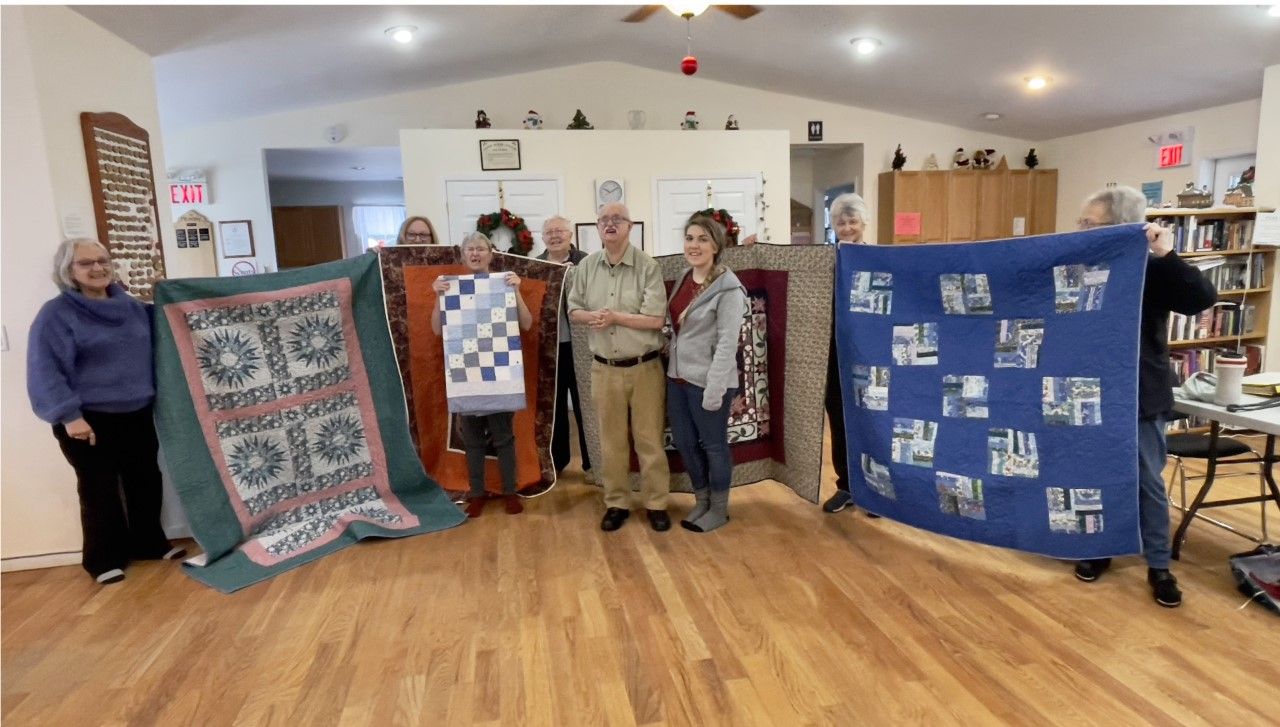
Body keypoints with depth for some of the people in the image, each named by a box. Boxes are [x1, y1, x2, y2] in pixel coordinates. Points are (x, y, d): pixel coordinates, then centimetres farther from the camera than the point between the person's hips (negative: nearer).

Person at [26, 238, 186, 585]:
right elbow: (45, 370, -16)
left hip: (137, 415, 6)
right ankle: (104, 558, 21)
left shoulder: (132, 306, 6)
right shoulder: (57, 314, -10)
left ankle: (149, 542, 31)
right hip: (88, 420, -5)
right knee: (100, 490, 5)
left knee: (146, 481, 14)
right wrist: (68, 415, -22)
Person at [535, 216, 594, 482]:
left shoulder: (585, 262, -4)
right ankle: (556, 460, 28)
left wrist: (572, 278, -21)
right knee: (553, 406, 14)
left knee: (584, 405, 6)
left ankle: (591, 463, 18)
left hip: (578, 346, -3)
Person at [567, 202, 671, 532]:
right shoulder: (587, 267, 4)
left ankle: (656, 504, 21)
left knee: (649, 439, 7)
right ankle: (617, 503, 26)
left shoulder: (647, 266, -9)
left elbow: (656, 319, -14)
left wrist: (614, 317, -16)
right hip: (604, 369, 4)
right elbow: (573, 311, 9)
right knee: (612, 441, 13)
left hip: (644, 367, -3)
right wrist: (592, 316, -13)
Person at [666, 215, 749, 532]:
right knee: (684, 442, 16)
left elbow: (727, 344, -18)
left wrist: (714, 389, -21)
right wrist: (671, 353, 7)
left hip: (707, 380, -7)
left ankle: (719, 509, 27)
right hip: (678, 376, 7)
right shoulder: (684, 278, 8)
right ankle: (702, 500, 35)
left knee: (713, 445, 8)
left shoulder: (728, 288, -15)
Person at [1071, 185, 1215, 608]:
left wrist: (1167, 256, -30)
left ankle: (1159, 566, 20)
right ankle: (1099, 551, 29)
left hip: (1140, 396, -4)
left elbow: (1204, 297, -23)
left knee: (1148, 482, 7)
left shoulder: (1152, 271, -9)